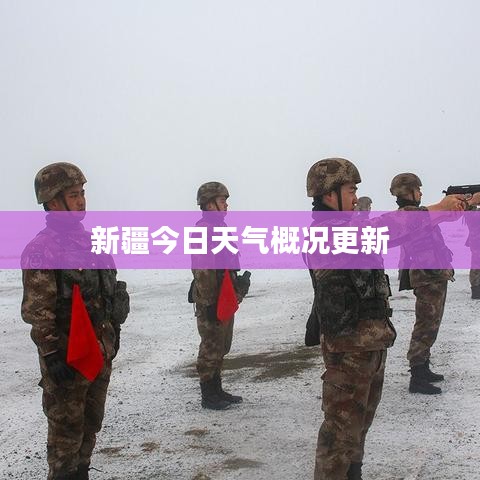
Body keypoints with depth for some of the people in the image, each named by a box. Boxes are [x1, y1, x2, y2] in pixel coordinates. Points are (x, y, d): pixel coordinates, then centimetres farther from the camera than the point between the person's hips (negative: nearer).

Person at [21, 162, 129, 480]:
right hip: (68, 355, -8)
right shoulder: (41, 250, -15)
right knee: (67, 429, 3)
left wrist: (113, 334, 18)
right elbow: (37, 312, -18)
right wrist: (52, 355, -20)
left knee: (91, 424, 17)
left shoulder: (89, 240, 10)